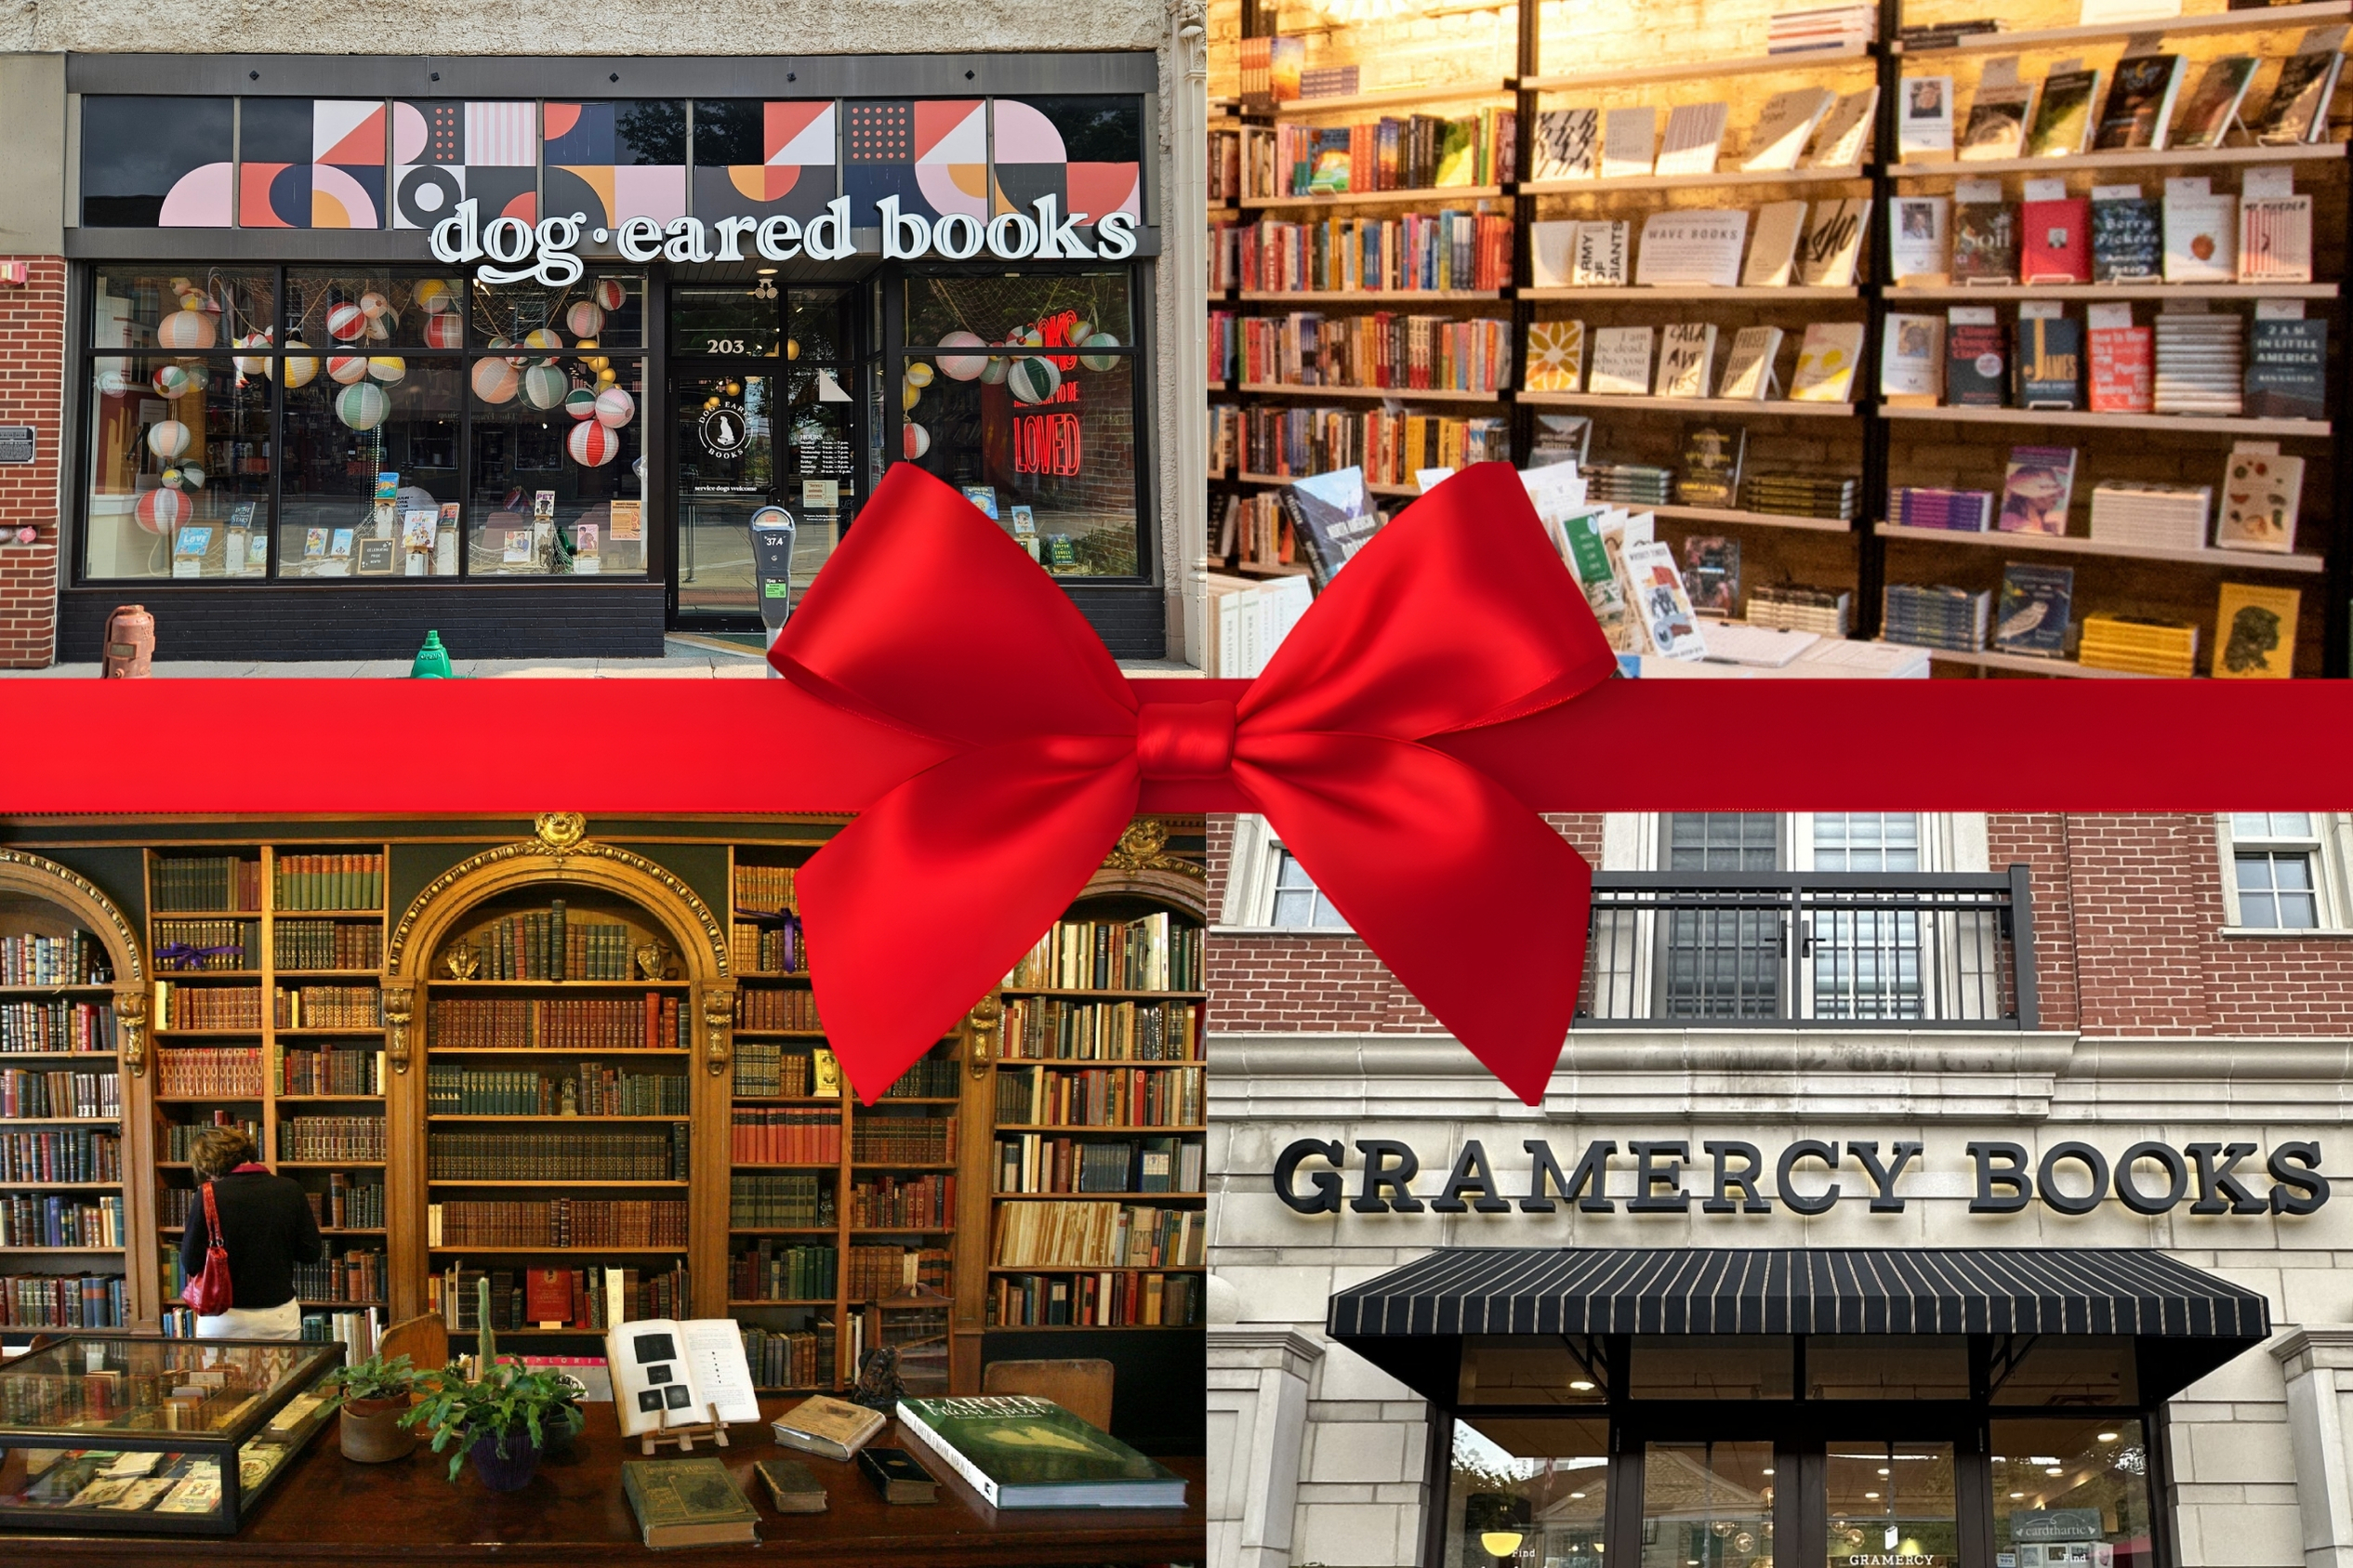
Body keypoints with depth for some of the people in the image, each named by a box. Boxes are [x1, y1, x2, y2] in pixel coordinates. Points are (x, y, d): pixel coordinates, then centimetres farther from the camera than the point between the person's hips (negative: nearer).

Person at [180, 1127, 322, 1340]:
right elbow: (311, 1253, 1)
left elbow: (191, 1263, -7)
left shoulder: (208, 1195, -10)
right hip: (279, 1315, 2)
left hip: (223, 1318, -2)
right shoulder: (289, 1190, -3)